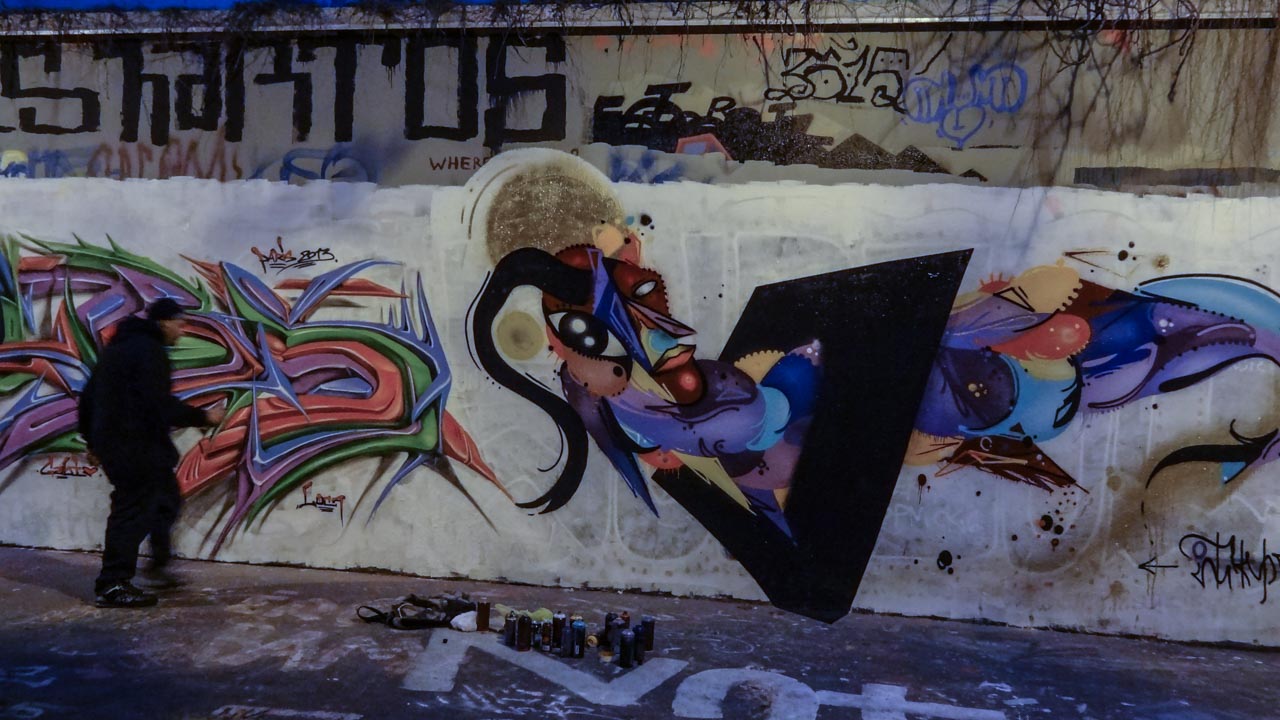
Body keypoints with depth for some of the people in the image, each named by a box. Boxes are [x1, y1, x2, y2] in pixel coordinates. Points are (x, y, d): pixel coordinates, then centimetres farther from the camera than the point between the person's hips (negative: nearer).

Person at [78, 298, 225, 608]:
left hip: (110, 441, 11)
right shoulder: (149, 350, -14)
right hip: (136, 446, -11)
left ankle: (158, 567, 25)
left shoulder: (117, 346, 18)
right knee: (133, 511, -6)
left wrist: (92, 437, 29)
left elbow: (89, 396, 23)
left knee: (166, 499, 18)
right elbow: (161, 405, -22)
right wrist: (203, 416, -12)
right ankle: (111, 587, 0)